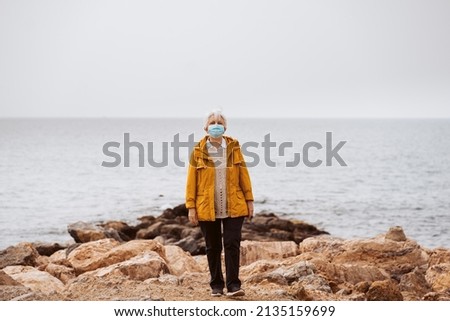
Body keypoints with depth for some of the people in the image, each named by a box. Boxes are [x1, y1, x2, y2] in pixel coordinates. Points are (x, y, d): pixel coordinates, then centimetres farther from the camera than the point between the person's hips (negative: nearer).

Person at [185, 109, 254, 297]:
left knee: (232, 244, -6)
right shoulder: (198, 151, 0)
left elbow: (243, 174, 5)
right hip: (207, 208, 0)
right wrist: (191, 207, -5)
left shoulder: (233, 147, 3)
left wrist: (249, 200, 1)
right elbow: (191, 180, 0)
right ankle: (216, 286, 19)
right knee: (213, 247, 9)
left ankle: (233, 286, -3)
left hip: (234, 207, 0)